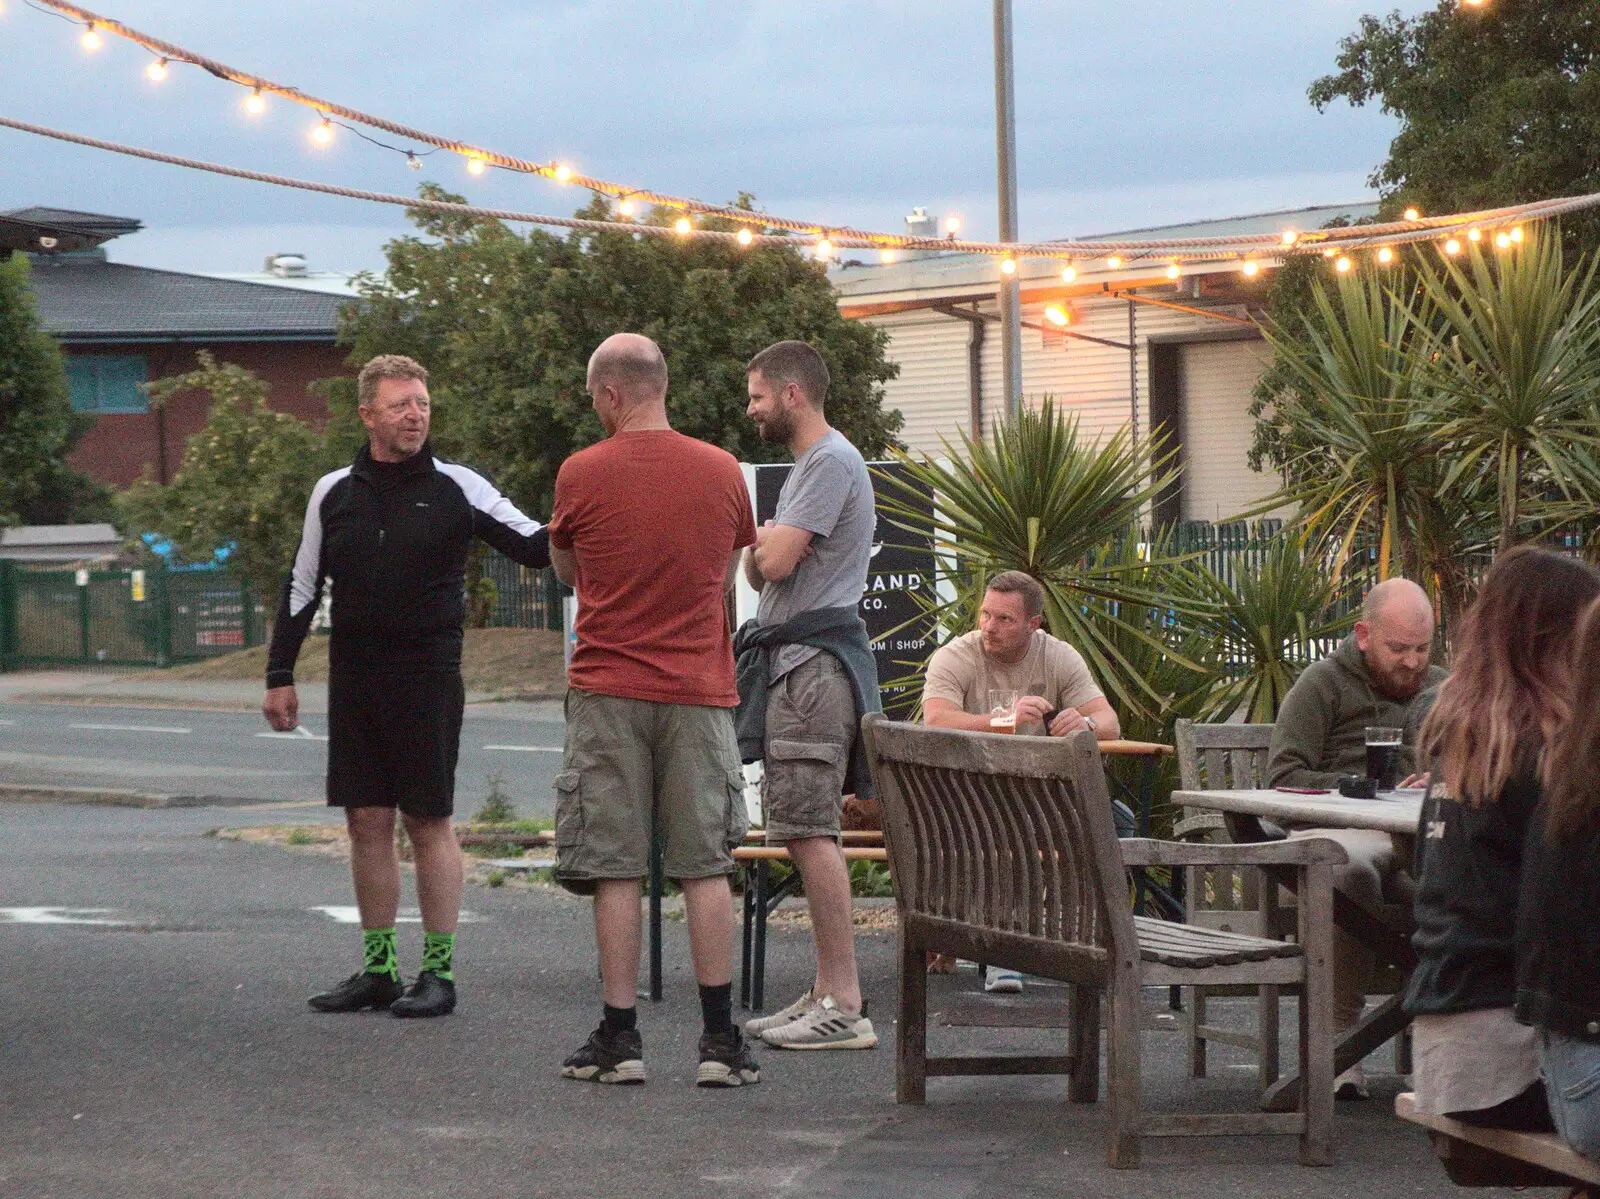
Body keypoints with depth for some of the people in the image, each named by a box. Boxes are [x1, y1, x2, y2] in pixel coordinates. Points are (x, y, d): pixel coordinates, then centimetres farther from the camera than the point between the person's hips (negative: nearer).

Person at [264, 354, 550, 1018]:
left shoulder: (457, 487, -1)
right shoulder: (334, 492, 8)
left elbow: (535, 546, -4)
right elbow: (301, 588, 13)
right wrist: (280, 676, 10)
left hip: (428, 678, -3)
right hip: (354, 681, 3)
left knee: (429, 820, -1)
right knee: (367, 821, 6)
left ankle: (439, 970, 5)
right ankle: (378, 967, 13)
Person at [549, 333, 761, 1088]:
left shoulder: (582, 474, -4)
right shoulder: (722, 472, 3)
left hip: (609, 691, -2)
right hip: (699, 688, 2)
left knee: (615, 869, 1)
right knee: (705, 867, 4)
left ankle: (620, 1039, 1)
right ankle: (721, 1041, 2)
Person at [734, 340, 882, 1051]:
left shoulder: (831, 462, -11)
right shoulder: (809, 464, 23)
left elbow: (776, 562, -19)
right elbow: (761, 573, 23)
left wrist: (761, 541, 2)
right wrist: (760, 549, 2)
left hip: (814, 661, -11)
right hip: (793, 660, 11)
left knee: (808, 830, -14)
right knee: (806, 832, 11)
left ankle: (845, 1006, -15)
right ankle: (827, 993, 14)